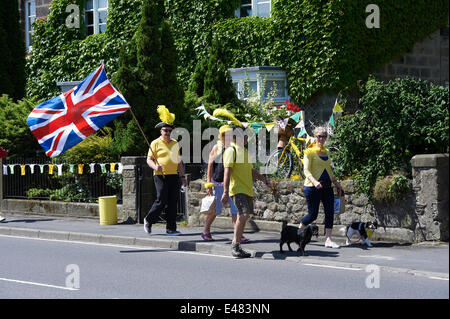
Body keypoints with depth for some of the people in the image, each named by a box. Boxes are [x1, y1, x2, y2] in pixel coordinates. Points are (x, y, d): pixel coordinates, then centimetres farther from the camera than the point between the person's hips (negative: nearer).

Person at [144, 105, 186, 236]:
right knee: (161, 201, -8)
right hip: (161, 176, -5)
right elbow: (149, 159, -3)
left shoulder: (175, 144, 16)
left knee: (173, 203, 2)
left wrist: (182, 176, 17)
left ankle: (171, 229, 6)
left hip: (174, 176, 5)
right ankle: (148, 220, 15)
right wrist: (155, 166, -23)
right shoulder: (156, 143, 0)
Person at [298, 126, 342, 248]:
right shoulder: (309, 152, -5)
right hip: (313, 187, -6)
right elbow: (306, 170, -14)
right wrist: (314, 181, -30)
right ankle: (298, 231, 22)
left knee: (330, 212, -4)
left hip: (327, 186, 6)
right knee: (312, 214, -3)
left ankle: (328, 240, -3)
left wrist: (335, 182, 19)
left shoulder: (325, 151, 15)